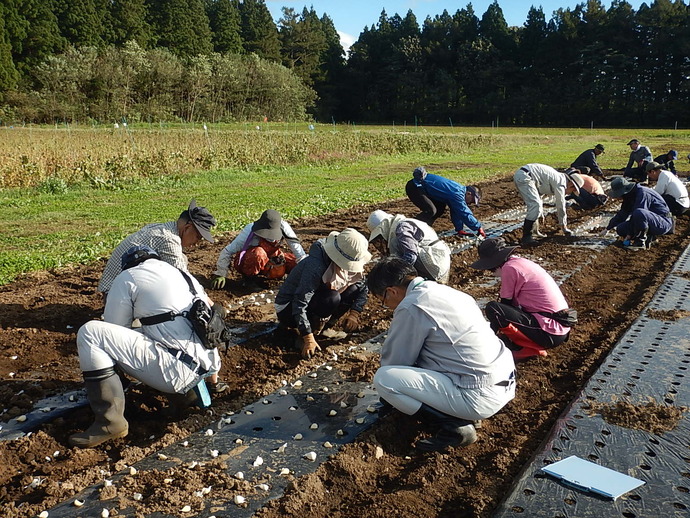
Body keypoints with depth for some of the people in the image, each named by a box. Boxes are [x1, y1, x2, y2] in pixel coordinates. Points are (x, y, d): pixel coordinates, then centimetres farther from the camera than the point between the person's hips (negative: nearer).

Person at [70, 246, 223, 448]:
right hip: (205, 368, 8)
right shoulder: (184, 275, 23)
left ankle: (110, 422, -11)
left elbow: (113, 328, 11)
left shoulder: (127, 277, 6)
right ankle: (189, 390, 22)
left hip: (178, 370, -8)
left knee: (90, 333, -7)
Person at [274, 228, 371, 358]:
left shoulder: (346, 263, -9)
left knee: (353, 289, -10)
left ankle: (321, 327, -1)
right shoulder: (316, 266, -33)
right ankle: (307, 335, -15)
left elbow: (364, 288, 1)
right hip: (288, 310, -8)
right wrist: (308, 339, -37)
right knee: (332, 298, -33)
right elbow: (300, 304, -36)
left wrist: (354, 313, -13)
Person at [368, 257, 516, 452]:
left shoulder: (410, 308, -14)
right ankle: (462, 414, 16)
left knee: (383, 379, -11)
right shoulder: (441, 290, 11)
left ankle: (454, 426, -4)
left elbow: (394, 361, -2)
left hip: (480, 397, -9)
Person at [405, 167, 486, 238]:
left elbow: (457, 212, 15)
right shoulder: (457, 194, -21)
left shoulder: (459, 190, 9)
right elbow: (464, 213, -18)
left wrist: (460, 230, 13)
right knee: (431, 210, -24)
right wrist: (478, 228, -10)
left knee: (440, 207, 13)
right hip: (414, 187, -10)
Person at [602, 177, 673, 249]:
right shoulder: (630, 197, 6)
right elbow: (621, 215, 16)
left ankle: (640, 241, -21)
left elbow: (638, 213, -26)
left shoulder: (643, 193, -23)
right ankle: (648, 237, 3)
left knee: (638, 213, -38)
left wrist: (629, 235, -22)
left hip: (664, 222, -9)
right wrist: (607, 229, 21)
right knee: (621, 229, -2)